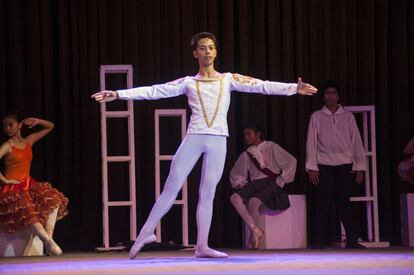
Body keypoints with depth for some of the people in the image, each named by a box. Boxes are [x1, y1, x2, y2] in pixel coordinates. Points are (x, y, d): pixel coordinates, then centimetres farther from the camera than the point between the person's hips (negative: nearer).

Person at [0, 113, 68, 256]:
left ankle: (48, 237, -21)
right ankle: (48, 241, -31)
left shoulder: (28, 141, 10)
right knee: (29, 215, -26)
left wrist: (37, 121, 2)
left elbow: (50, 126, 19)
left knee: (54, 200, -14)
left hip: (28, 184, 6)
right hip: (12, 189, -6)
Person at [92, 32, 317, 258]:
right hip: (194, 138, -1)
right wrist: (118, 94, -2)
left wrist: (294, 88, -8)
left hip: (218, 140, 1)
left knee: (208, 192, 2)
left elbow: (261, 86, 4)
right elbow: (154, 91, 5)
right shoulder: (188, 83, 10)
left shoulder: (228, 79, 11)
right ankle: (146, 233, 3)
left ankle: (202, 246, 3)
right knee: (171, 187, -4)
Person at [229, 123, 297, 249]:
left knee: (253, 201, -34)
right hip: (255, 183, 5)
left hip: (271, 182, -5)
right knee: (234, 198, -25)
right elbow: (235, 174, 27)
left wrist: (281, 181, -6)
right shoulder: (246, 154, 17)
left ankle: (253, 234, -11)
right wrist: (242, 183, 7)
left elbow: (291, 161, -2)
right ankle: (254, 228, -22)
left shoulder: (271, 147, 4)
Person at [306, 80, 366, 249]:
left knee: (344, 203, 1)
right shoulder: (316, 117, 6)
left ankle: (351, 240, 4)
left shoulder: (348, 116, 9)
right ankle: (319, 241, -2)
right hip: (324, 165, -1)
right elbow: (311, 142, 3)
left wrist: (359, 166, 2)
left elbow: (356, 141, 8)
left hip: (344, 165, 1)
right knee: (323, 203, -4)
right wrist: (311, 167, -5)